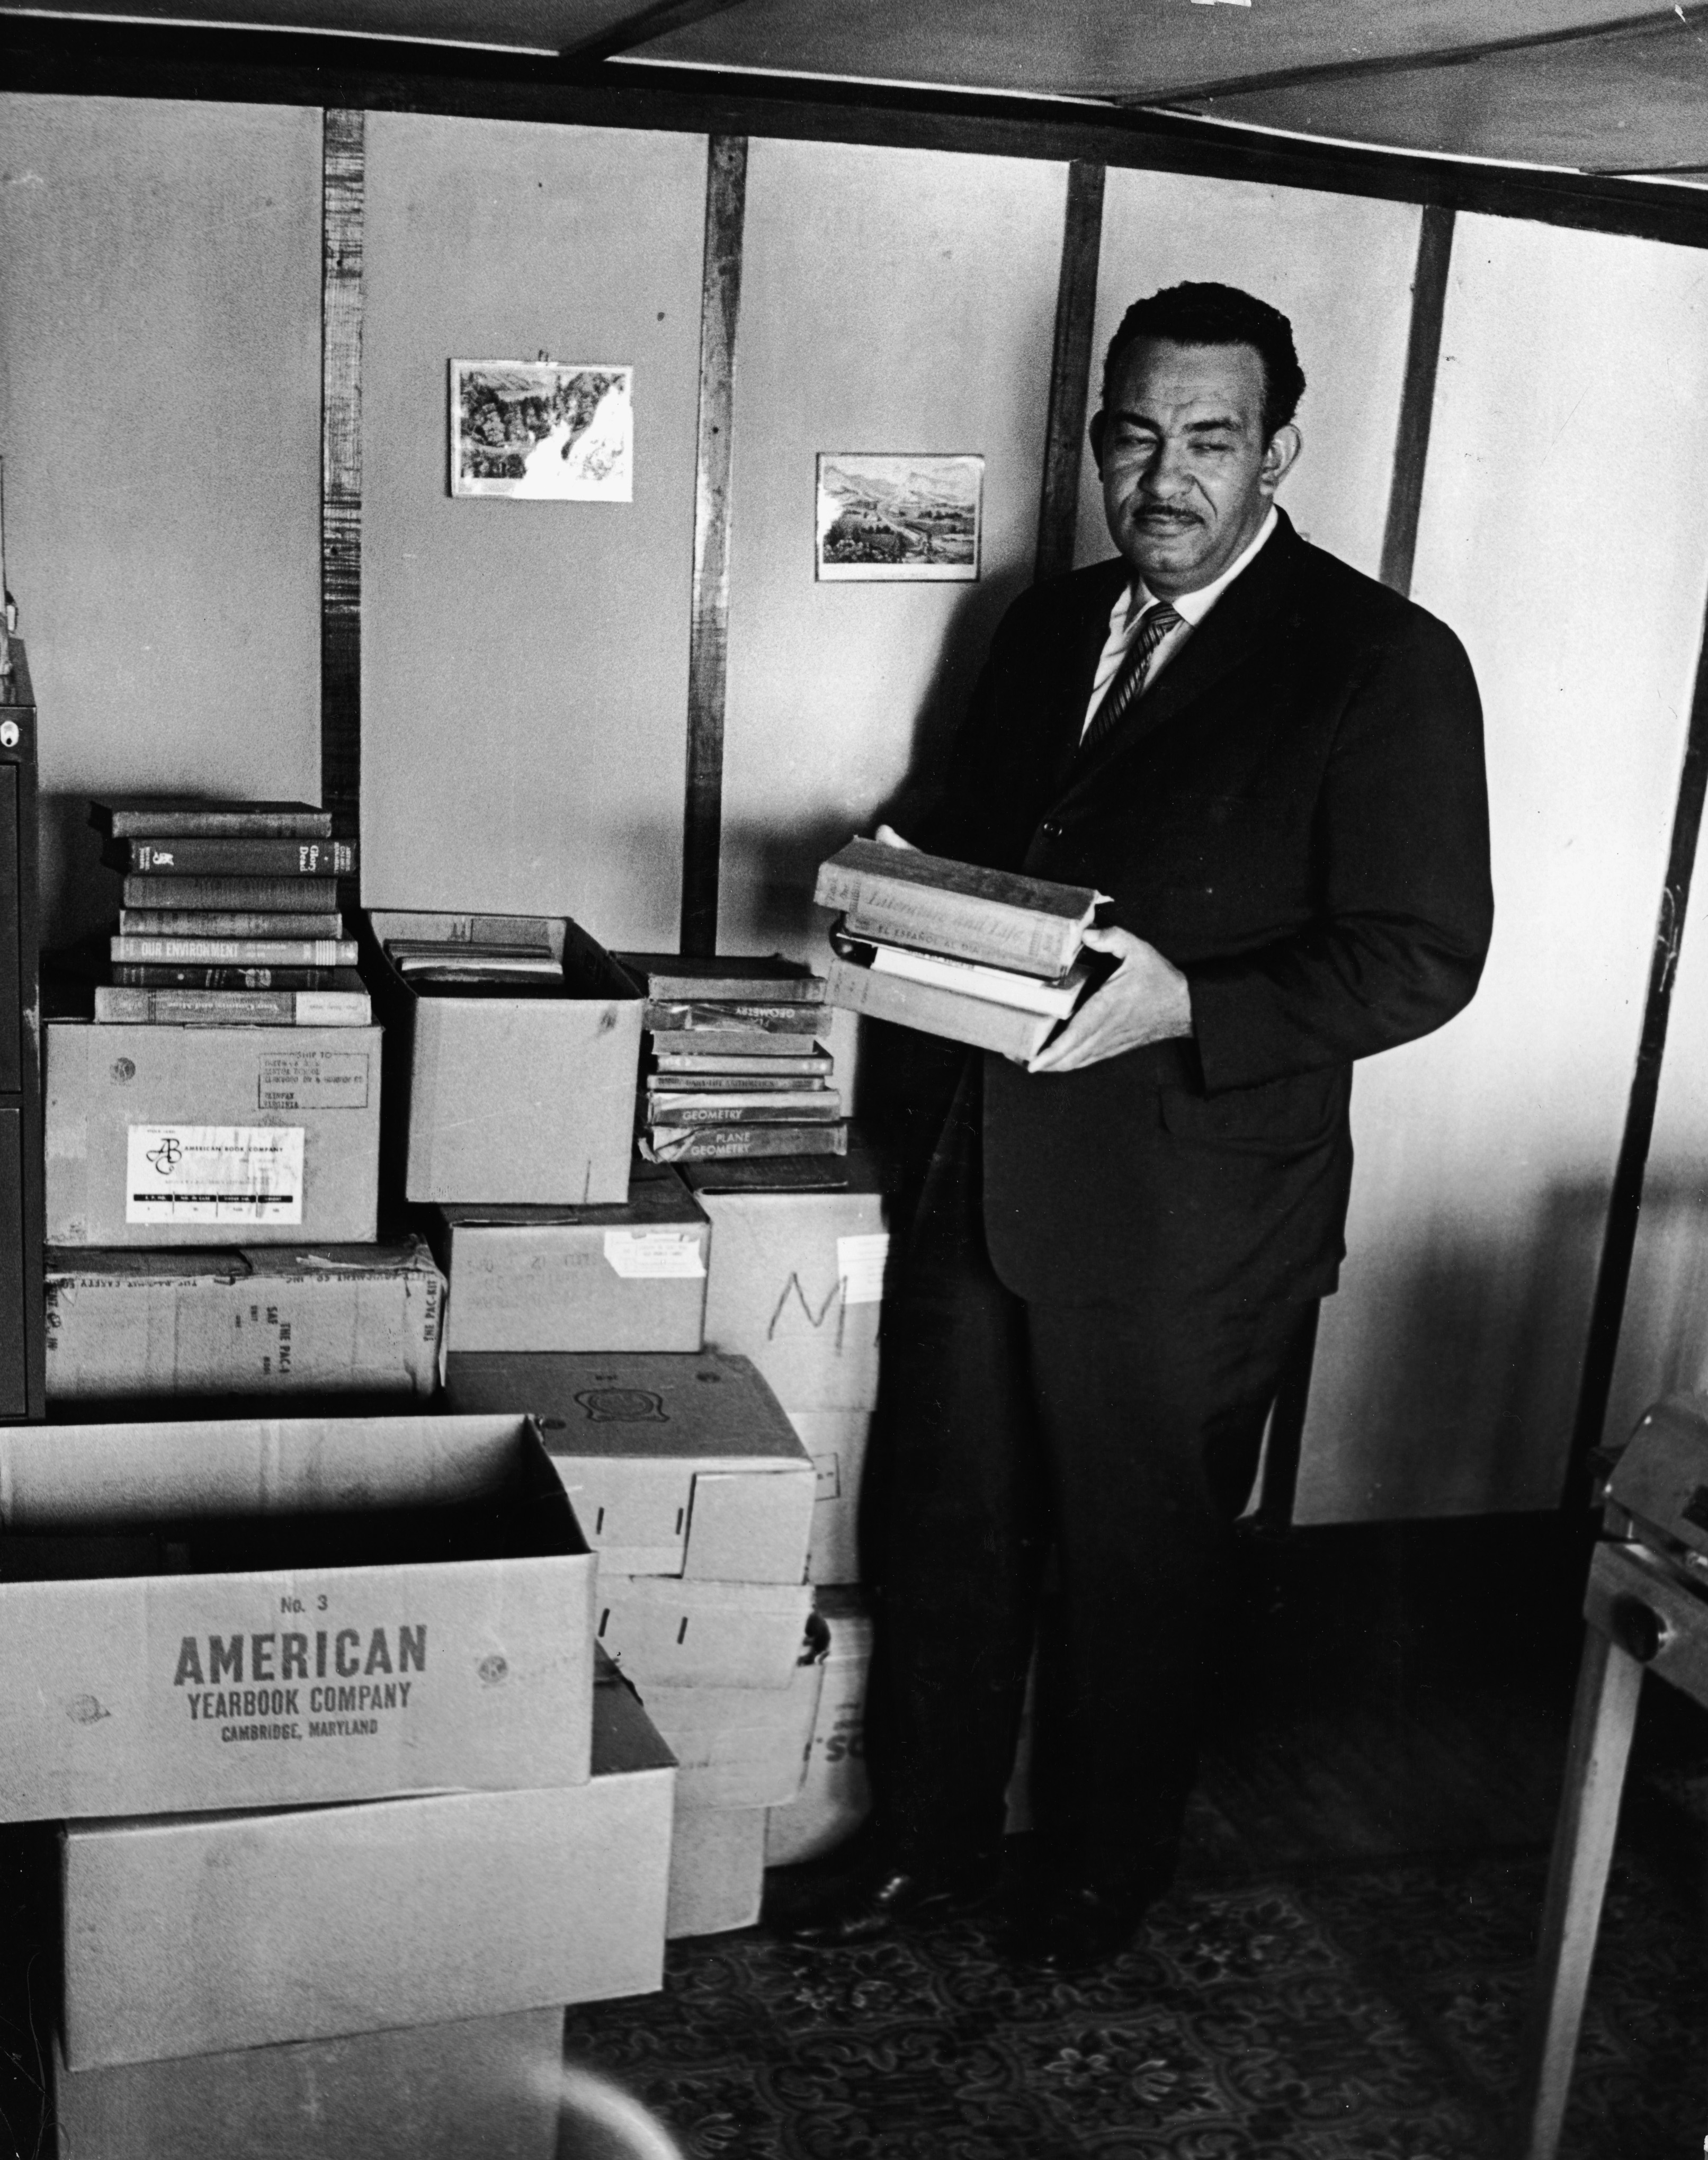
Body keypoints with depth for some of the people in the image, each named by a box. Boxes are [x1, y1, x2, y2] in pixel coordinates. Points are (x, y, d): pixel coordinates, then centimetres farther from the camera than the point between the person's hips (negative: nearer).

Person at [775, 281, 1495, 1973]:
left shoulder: (1382, 664, -11)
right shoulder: (1047, 627, 10)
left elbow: (1420, 957, -14)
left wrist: (1184, 1008, -26)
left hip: (1189, 1218, -5)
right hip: (990, 1179, 6)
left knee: (1139, 1571, 13)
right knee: (947, 1532, 17)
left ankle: (1097, 1880, 37)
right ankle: (927, 1844, 38)